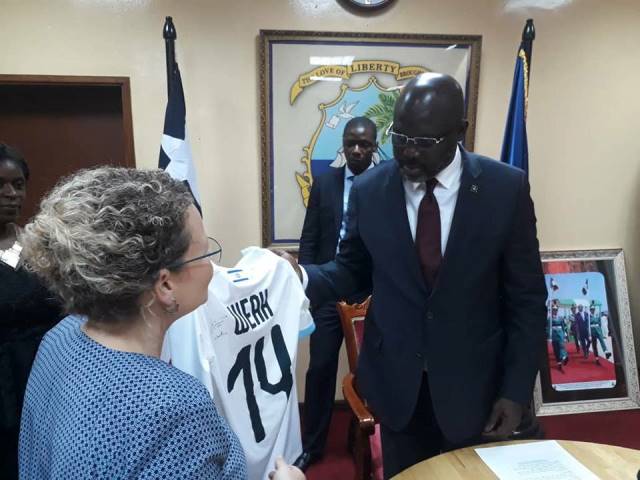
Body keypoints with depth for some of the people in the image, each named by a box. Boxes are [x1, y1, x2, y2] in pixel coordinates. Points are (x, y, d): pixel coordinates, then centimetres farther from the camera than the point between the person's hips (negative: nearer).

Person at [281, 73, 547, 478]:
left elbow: (526, 297, -6)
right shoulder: (368, 190, -8)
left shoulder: (506, 188, -11)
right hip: (395, 380, 1)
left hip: (472, 383, 0)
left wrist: (516, 389, -7)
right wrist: (301, 276, -17)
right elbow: (353, 271, 2)